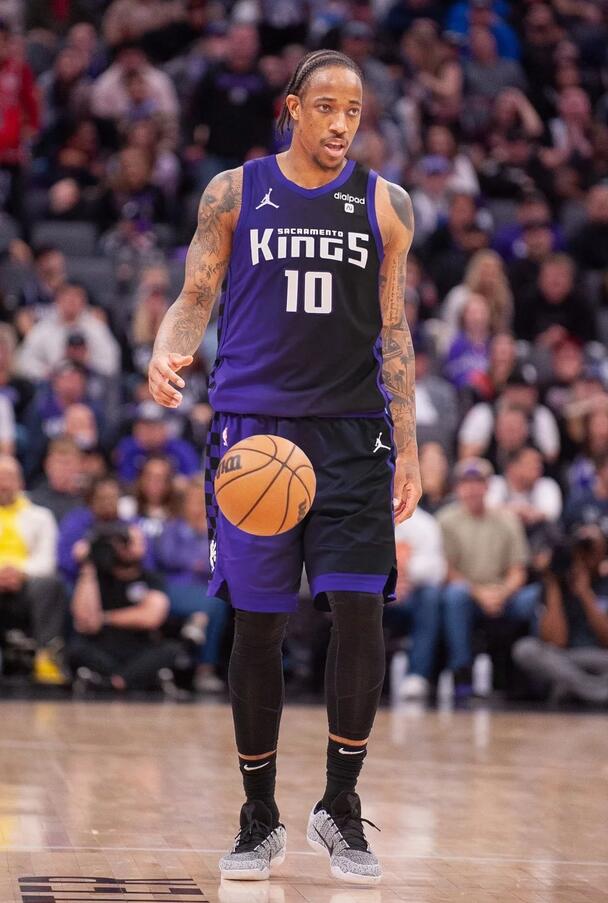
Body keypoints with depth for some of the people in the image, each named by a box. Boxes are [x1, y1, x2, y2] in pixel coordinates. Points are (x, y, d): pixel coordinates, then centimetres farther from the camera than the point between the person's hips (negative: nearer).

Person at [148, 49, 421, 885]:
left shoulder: (384, 204, 8)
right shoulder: (234, 194, 5)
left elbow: (393, 332, 9)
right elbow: (196, 298, 7)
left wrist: (408, 450, 4)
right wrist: (167, 352, -16)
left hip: (352, 434, 1)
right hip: (254, 427, 0)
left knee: (360, 610, -11)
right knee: (257, 625, 2)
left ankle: (340, 808, 5)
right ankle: (260, 819, 16)